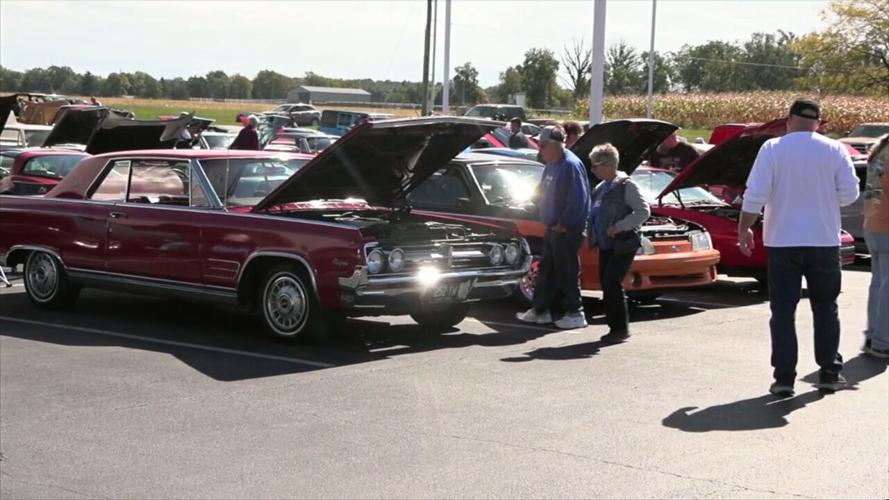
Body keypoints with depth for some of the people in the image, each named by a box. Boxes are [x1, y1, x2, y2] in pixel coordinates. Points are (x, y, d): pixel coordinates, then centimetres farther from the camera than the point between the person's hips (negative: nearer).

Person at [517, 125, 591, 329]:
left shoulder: (571, 165, -18)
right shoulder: (552, 165, 12)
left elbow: (578, 199, -23)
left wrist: (564, 224, -19)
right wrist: (550, 221, 13)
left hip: (567, 229, -10)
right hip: (553, 227, 10)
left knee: (567, 272, -3)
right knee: (546, 269, 15)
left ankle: (575, 314, 6)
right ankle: (540, 311, 23)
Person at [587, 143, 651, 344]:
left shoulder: (626, 185, -9)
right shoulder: (600, 188, 15)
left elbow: (644, 211, -16)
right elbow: (594, 213, 27)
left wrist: (619, 227, -21)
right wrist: (592, 234, 9)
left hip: (622, 246, -8)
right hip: (605, 245, 8)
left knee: (612, 284, -13)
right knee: (607, 285, 7)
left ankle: (620, 328, -6)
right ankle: (615, 327, 14)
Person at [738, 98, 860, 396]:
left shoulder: (772, 149, -5)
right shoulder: (834, 151, -1)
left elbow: (755, 195, -10)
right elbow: (849, 194, -1)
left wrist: (744, 229, 1)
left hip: (782, 241, -1)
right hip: (824, 241, 1)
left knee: (783, 310, 3)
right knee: (825, 308, 14)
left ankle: (784, 377, -1)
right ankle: (829, 373, 15)